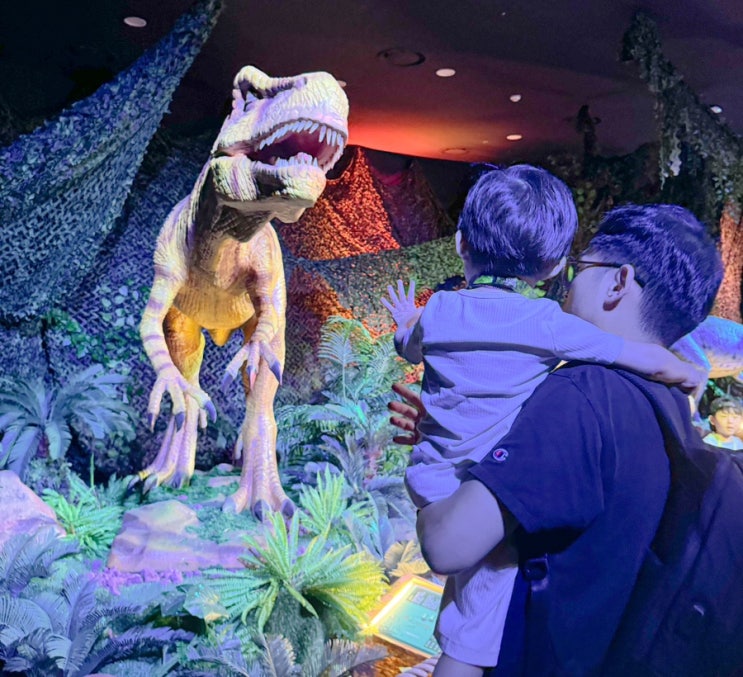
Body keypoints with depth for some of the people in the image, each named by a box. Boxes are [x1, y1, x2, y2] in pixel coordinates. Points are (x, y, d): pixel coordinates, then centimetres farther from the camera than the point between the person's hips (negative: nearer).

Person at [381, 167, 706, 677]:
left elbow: (410, 350, 19)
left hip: (434, 487, 4)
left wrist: (407, 322, 42)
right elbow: (654, 362, -11)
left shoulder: (436, 313, -4)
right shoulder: (546, 323, -16)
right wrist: (693, 375, 12)